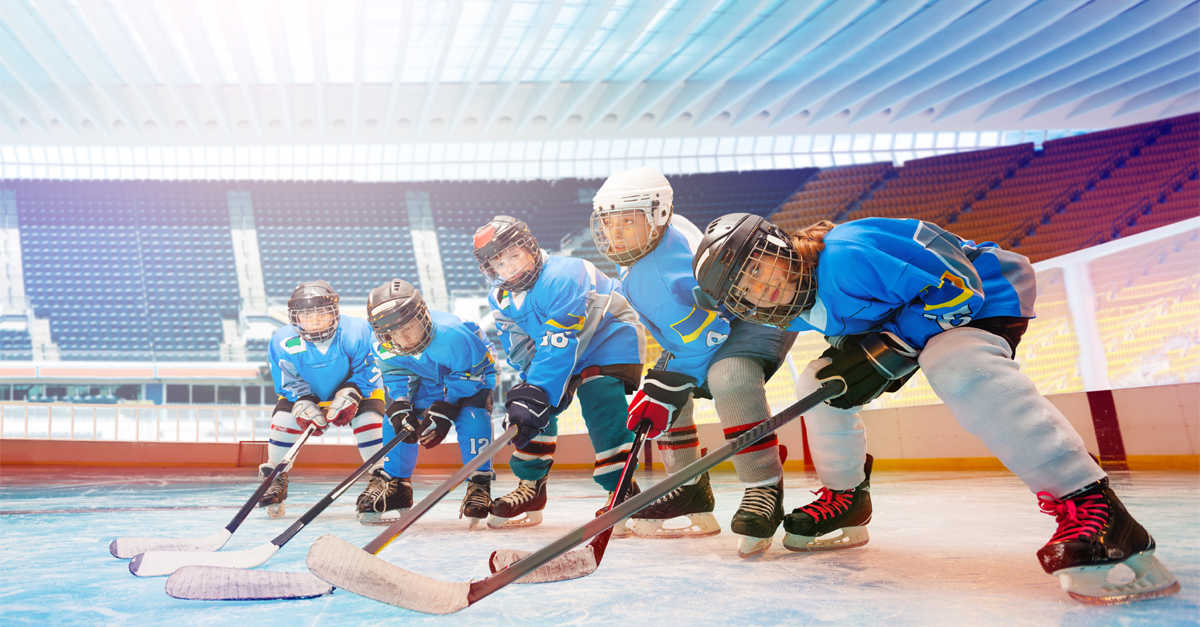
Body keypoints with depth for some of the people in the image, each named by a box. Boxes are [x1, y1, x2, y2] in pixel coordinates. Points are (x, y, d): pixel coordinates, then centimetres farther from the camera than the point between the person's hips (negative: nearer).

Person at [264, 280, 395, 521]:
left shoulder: (356, 332, -33)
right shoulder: (283, 343, -26)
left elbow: (367, 372, -23)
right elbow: (289, 383, -14)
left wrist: (349, 394, -36)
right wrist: (304, 404, -30)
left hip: (358, 389, -2)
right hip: (307, 392, 2)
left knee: (368, 419, -25)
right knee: (284, 417, -18)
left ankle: (384, 478, -6)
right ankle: (275, 478, 7)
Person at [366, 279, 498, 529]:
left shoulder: (452, 335, -42)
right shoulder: (383, 347, -24)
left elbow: (470, 376, -30)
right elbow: (397, 377, -9)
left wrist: (444, 411, -32)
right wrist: (399, 406, -28)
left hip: (475, 377, -5)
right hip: (429, 380, 5)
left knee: (471, 417, -30)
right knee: (396, 420, -8)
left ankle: (479, 484, -19)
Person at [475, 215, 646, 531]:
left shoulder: (562, 276, -33)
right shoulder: (501, 301, -5)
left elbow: (559, 344, -37)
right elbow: (523, 351, -3)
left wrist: (539, 391, -41)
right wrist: (528, 390, -19)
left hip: (608, 338, -8)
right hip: (560, 354, 8)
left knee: (602, 408, -26)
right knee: (532, 406, -2)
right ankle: (531, 490, 10)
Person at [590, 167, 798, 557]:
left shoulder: (676, 266, -34)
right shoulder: (634, 259, -3)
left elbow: (702, 339, -32)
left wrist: (668, 387, -29)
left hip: (759, 317, -10)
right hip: (709, 324, 10)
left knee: (728, 378, -38)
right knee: (657, 391, 5)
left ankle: (764, 490, -28)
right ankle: (691, 496, 13)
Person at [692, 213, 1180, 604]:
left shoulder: (846, 257, -35)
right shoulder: (798, 314, -6)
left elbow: (957, 286, -33)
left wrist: (890, 350, -34)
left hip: (984, 297, -9)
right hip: (906, 320, 9)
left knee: (957, 368, -40)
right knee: (820, 381, 1)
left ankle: (1092, 507, -41)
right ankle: (845, 499, 18)